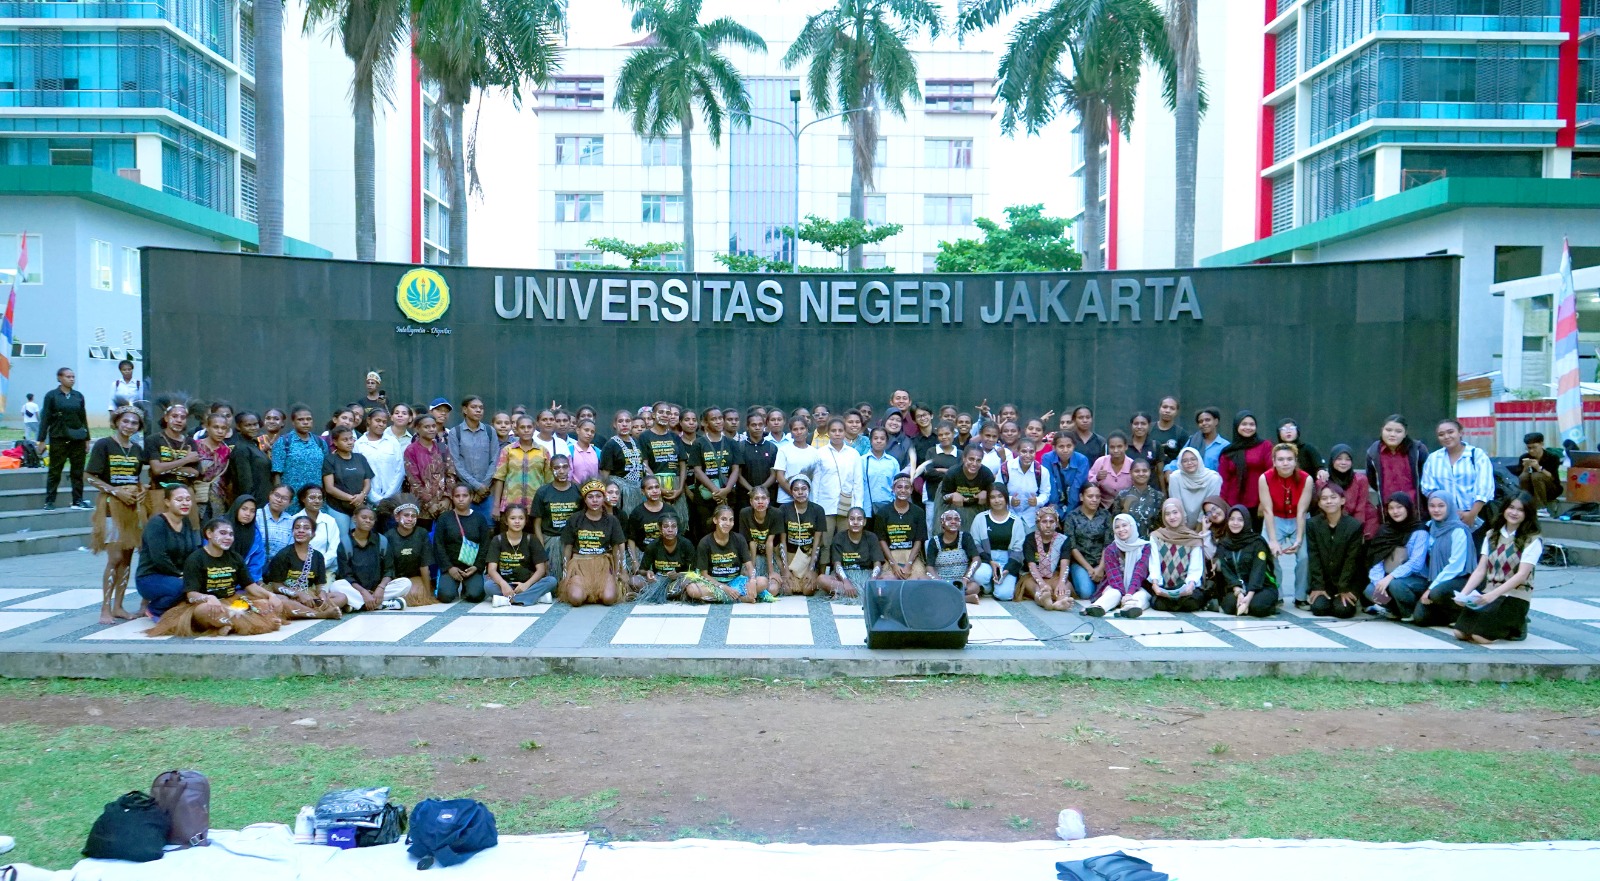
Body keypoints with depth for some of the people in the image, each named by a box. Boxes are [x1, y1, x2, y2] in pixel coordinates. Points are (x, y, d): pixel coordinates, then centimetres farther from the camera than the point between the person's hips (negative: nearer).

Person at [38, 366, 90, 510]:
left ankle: (78, 500, 10)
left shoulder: (78, 395, 9)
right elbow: (45, 418, -1)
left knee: (78, 471, 4)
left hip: (78, 438, 3)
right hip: (58, 438, -3)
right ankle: (49, 502, 7)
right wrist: (42, 440, -6)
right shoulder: (51, 395, -1)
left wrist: (87, 439, 10)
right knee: (54, 471, 2)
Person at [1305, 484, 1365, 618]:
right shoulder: (1312, 524, -4)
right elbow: (1314, 557, -6)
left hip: (1348, 581, -1)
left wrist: (1344, 588, -14)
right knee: (1319, 608, -18)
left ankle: (1351, 599, 15)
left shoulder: (1355, 525, -10)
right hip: (1323, 580, 1)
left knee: (1343, 609, -20)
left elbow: (1352, 559, -11)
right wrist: (1318, 586, -12)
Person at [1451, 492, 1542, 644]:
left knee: (1480, 635, -24)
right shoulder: (1492, 535, 12)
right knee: (1460, 631, -18)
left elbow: (1522, 575, -13)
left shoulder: (1533, 540, -4)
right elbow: (1480, 570, 7)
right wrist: (1464, 593, -9)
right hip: (1488, 594, 5)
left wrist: (1493, 594, -24)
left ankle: (1514, 627, 5)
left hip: (1516, 598, -5)